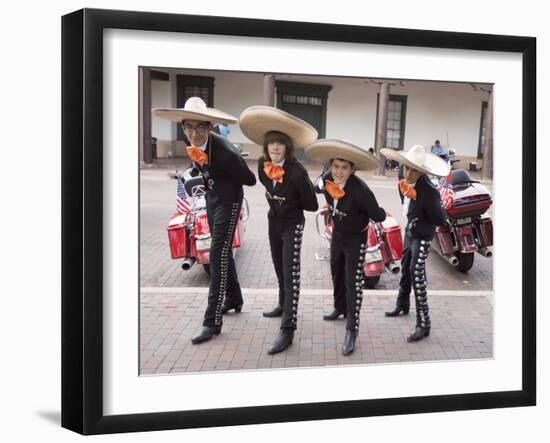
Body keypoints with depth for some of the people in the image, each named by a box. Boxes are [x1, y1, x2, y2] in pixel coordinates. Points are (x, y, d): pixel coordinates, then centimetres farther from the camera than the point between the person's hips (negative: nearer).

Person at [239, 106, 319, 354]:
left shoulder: (297, 171, -28)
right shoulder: (263, 164, -9)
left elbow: (311, 205, -18)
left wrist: (289, 203, -7)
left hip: (292, 225, -6)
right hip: (273, 221, 7)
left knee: (290, 274, -10)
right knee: (279, 268, 22)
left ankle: (288, 330, -10)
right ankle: (284, 305, 44)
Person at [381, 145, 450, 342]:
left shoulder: (429, 191, -32)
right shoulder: (407, 182, -9)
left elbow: (441, 220, -28)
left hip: (422, 236, -8)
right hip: (410, 231, 8)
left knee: (417, 275, -11)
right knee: (405, 268, 23)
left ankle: (423, 324, -3)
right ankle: (402, 305, 44)